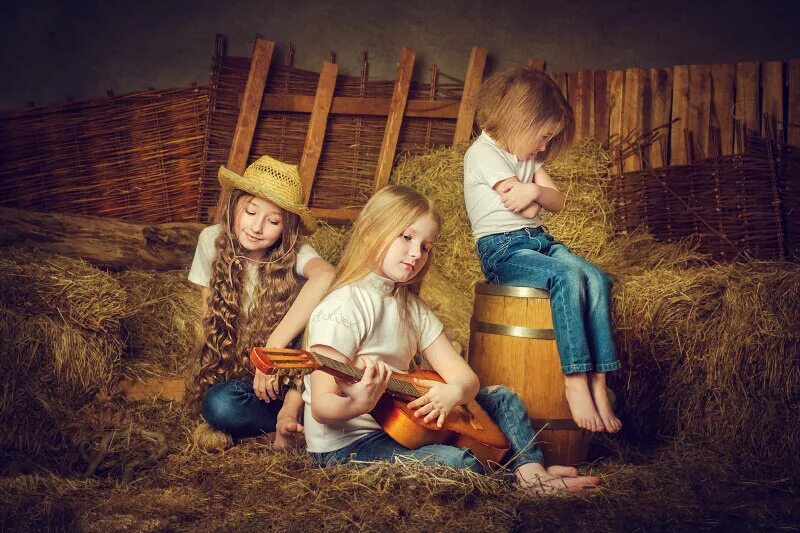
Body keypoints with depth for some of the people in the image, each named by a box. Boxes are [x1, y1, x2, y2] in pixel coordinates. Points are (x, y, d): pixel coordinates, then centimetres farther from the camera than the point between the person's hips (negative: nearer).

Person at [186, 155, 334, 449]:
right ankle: (302, 422, -11)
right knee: (218, 404, -33)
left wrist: (274, 346, -48)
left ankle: (292, 409, -21)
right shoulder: (212, 240, -9)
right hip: (235, 371, 2)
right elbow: (209, 315, 1)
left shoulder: (294, 254, -19)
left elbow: (326, 276, -44)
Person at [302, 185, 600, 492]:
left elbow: (466, 378, 2)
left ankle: (530, 471, -6)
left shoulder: (411, 308, 7)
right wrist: (358, 405, -43)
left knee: (502, 398, 13)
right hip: (345, 444, -8)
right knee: (458, 461, -28)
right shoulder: (343, 308, -17)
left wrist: (453, 392, -21)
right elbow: (322, 406, -21)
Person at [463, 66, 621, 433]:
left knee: (597, 279, -18)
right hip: (502, 249, -8)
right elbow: (526, 211, -15)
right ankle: (575, 381, -28)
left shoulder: (527, 155, 17)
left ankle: (597, 382, -21)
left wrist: (536, 190, -12)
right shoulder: (483, 154, -10)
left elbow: (557, 203, 7)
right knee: (568, 277, -32)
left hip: (539, 241, 8)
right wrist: (532, 200, 5)